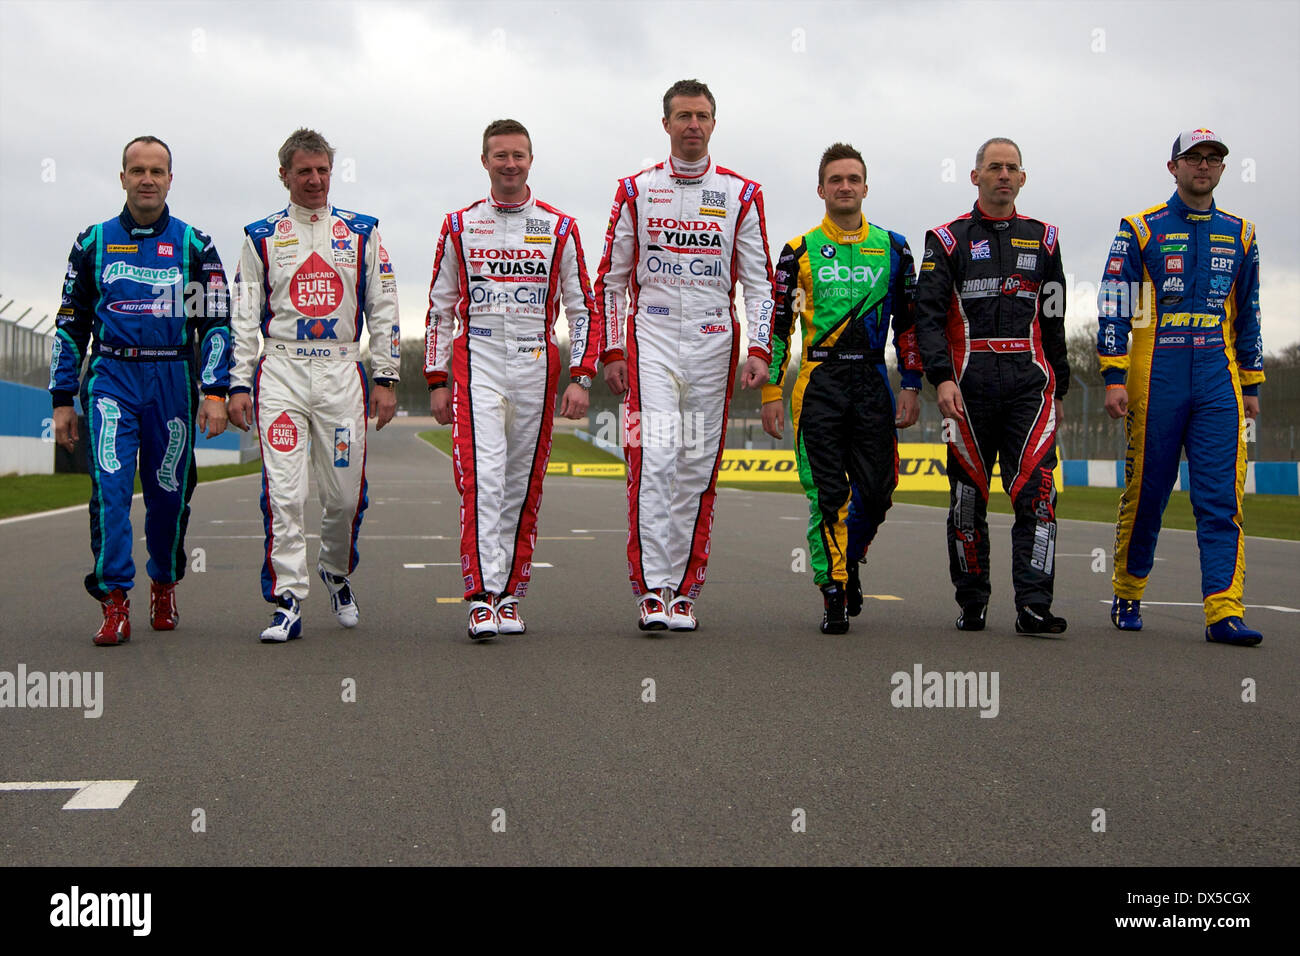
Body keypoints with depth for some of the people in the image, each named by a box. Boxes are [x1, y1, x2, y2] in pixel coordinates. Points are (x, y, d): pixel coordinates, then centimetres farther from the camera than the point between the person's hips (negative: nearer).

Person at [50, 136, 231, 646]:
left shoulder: (194, 245, 7)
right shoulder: (94, 242, 10)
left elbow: (216, 322, 4)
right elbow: (70, 324, 12)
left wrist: (215, 392, -7)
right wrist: (62, 400, 7)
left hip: (173, 379, 0)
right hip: (110, 377, 0)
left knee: (169, 492, 5)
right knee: (110, 485, -14)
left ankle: (164, 585, 27)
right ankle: (115, 603, -13)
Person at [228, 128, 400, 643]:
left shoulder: (362, 232, 9)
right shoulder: (261, 237, 9)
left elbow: (383, 309, 8)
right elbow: (244, 317, 9)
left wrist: (385, 378, 3)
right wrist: (239, 384, 2)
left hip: (341, 370, 1)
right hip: (280, 371, 0)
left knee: (346, 493, 4)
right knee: (283, 493, -9)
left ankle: (336, 571, 31)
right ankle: (288, 601, -4)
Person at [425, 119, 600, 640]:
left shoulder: (559, 228, 8)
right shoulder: (459, 226, 9)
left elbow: (582, 308, 9)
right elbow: (440, 309, 13)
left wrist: (580, 378, -1)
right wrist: (437, 381, 8)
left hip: (535, 363, 1)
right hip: (477, 363, -1)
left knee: (524, 485, 5)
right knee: (482, 475, -16)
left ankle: (510, 596, 15)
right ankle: (482, 597, -20)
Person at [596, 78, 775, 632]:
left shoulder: (741, 195, 8)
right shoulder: (636, 190, 8)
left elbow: (759, 283, 7)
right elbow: (612, 279, 10)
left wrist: (758, 350, -5)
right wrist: (612, 351, 3)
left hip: (713, 340, 1)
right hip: (650, 337, -1)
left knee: (697, 468, 4)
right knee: (653, 456, -14)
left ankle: (683, 590, 12)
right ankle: (651, 588, -12)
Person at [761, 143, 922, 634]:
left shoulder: (892, 248, 10)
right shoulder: (799, 251, 5)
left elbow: (909, 323, 11)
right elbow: (778, 324, 5)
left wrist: (911, 385, 4)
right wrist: (770, 392, -1)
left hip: (872, 381, 2)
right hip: (818, 382, -2)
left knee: (876, 491, 1)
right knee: (827, 495, -5)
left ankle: (849, 562, 29)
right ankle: (833, 593, 3)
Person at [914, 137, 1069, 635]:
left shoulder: (1042, 239, 16)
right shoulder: (948, 239, 7)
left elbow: (1054, 320, 19)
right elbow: (928, 314, -2)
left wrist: (1058, 388, 17)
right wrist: (942, 377, -15)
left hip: (1030, 383, 1)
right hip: (970, 384, -1)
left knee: (1036, 491, -11)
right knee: (968, 497, 4)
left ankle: (1033, 606, -12)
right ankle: (972, 604, 16)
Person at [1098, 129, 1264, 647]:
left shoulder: (1238, 235, 14)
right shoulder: (1140, 230, 3)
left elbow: (1248, 315, 19)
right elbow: (1113, 308, -1)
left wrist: (1250, 385, 16)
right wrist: (1114, 378, -9)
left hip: (1219, 383, 3)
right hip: (1156, 379, -2)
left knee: (1221, 498, -6)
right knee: (1145, 492, 3)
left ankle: (1223, 612, -10)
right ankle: (1128, 595, 20)